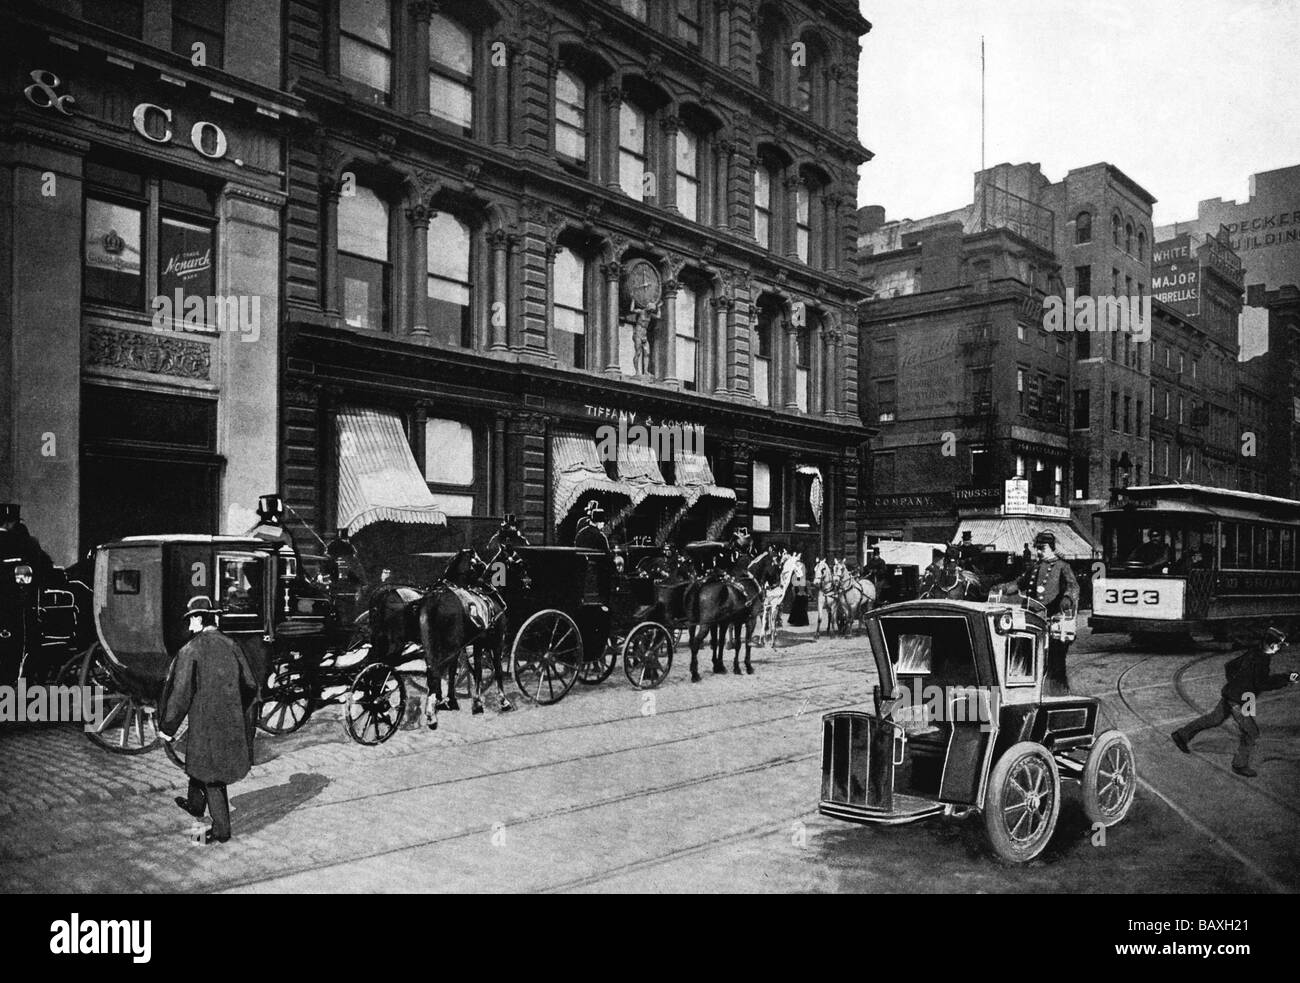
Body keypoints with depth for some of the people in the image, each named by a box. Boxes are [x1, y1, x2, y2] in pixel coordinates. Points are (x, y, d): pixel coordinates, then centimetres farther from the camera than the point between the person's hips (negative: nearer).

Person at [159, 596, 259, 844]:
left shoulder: (191, 650, -15)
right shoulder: (230, 645, 2)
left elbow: (180, 692, -16)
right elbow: (250, 685, 7)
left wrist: (167, 727, -5)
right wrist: (237, 712, 24)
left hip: (206, 723, -6)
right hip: (232, 722, 6)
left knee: (211, 776, 6)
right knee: (199, 762, 27)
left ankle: (221, 830, 12)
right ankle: (195, 805, 46)